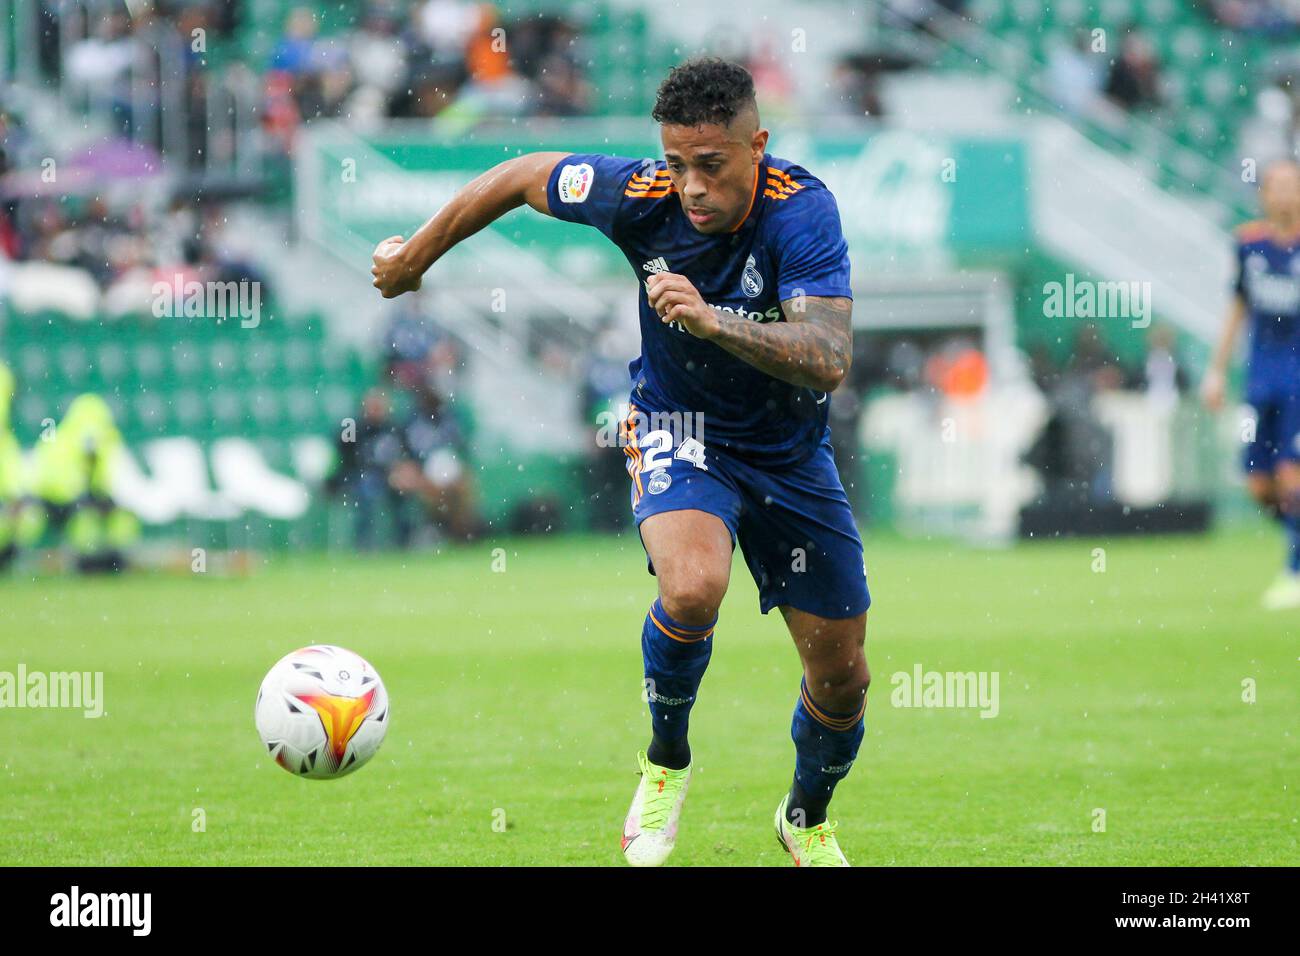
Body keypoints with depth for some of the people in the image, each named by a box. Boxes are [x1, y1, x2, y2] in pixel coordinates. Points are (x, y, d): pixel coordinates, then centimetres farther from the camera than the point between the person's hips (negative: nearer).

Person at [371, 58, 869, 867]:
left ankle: (808, 819, 38)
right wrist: (414, 257, 9)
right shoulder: (642, 195, -22)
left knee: (842, 677, 6)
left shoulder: (802, 210, -27)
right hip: (679, 429, -1)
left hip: (790, 450, 1)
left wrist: (711, 320, -51)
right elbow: (522, 177, -3)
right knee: (693, 583, -33)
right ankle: (666, 762, -5)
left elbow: (829, 361, -38)